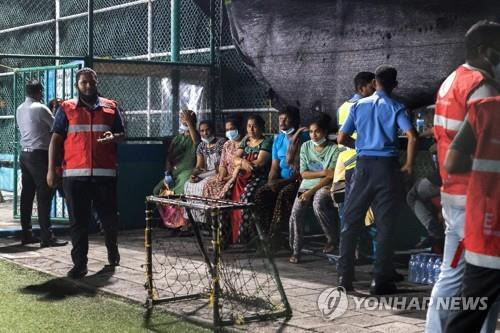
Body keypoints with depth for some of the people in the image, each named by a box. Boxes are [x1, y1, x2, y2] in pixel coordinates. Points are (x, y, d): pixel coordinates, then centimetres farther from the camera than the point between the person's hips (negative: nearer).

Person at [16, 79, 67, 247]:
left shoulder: (20, 110, 12)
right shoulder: (40, 108, -12)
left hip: (25, 154, 8)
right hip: (39, 155, -8)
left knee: (27, 194, 9)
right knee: (44, 195, -7)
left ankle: (26, 234, 11)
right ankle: (46, 236, -9)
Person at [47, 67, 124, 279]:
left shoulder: (110, 107, 11)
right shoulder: (66, 109, 7)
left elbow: (122, 133, 16)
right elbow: (56, 139, 4)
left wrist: (114, 137, -9)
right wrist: (51, 169, -3)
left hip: (105, 173, 1)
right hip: (75, 174, -1)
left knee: (109, 215, 10)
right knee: (78, 220, 1)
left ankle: (112, 250, 35)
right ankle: (79, 263, 5)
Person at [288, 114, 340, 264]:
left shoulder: (334, 149, -5)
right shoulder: (306, 147, 8)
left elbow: (330, 177, -11)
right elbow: (303, 173, 2)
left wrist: (311, 191, -19)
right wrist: (323, 172, -13)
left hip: (325, 186, -3)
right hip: (306, 185, 4)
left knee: (318, 205, -35)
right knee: (296, 212, -22)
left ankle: (333, 238, -12)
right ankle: (296, 250, -10)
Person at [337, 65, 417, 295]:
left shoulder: (358, 106, 7)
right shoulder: (395, 108, -1)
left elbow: (342, 138, 5)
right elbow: (412, 137, -16)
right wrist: (408, 164, -4)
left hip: (364, 165, 2)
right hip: (387, 166, -2)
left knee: (351, 221, 10)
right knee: (385, 225, 3)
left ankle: (345, 277, 9)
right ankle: (380, 281, 4)